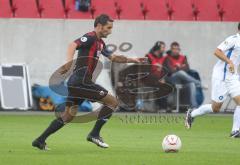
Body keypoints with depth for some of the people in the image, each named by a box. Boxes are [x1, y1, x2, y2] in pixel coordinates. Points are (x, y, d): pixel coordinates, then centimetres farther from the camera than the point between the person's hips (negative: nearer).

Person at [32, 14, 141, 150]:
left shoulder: (100, 43, 20)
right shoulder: (90, 38, -9)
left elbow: (113, 57, 32)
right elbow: (73, 45, -26)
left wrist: (130, 60, 21)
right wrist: (69, 62, -42)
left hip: (75, 83, 10)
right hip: (81, 81, -10)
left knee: (68, 116, 12)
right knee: (113, 101, -4)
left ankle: (40, 140, 9)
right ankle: (95, 134, -3)